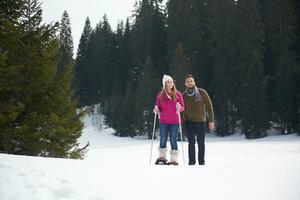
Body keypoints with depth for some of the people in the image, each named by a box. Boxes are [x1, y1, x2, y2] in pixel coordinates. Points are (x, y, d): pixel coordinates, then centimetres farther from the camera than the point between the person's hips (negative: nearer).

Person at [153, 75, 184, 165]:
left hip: (174, 121, -1)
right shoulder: (160, 95, 6)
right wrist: (156, 109, -9)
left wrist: (179, 108, -16)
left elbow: (182, 106, 5)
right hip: (163, 121, 1)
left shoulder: (177, 94, 2)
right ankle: (162, 157, 20)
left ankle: (174, 160, 9)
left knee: (173, 140, 0)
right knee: (163, 140, 3)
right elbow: (158, 107, 12)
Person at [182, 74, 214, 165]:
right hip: (189, 122, 1)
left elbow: (209, 106, -3)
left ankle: (201, 161, 14)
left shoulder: (202, 92, -6)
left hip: (201, 121, -1)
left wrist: (211, 120, -6)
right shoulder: (183, 95, -1)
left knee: (201, 143, 4)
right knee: (191, 143, -2)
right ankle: (191, 161, 6)